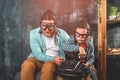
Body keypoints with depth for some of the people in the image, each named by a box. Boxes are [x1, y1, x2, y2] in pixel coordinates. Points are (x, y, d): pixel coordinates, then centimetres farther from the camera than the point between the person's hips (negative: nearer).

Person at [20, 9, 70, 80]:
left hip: (54, 61, 0)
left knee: (48, 67, -35)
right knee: (27, 65, -32)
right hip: (37, 59, 1)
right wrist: (52, 59, -28)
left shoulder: (61, 33, -1)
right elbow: (37, 53, -14)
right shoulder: (34, 33, -5)